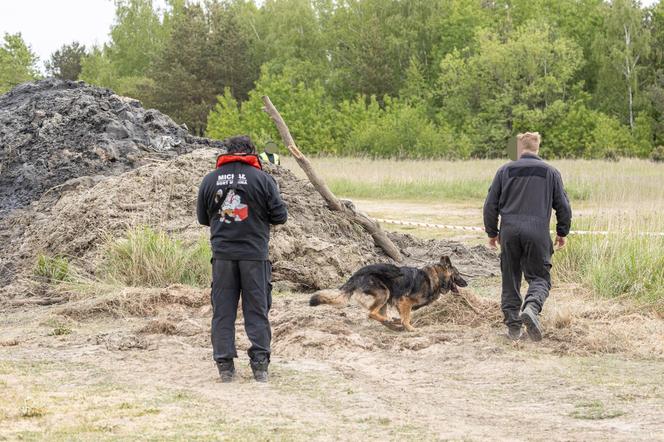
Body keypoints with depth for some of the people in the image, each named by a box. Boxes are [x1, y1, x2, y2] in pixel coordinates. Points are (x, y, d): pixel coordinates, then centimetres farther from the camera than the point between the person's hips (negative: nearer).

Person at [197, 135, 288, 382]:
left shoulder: (210, 179, 3)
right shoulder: (262, 179, -5)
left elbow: (202, 218, 12)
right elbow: (280, 216, -2)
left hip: (222, 254, 2)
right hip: (255, 254, -2)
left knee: (223, 311, 7)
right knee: (257, 311, 6)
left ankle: (225, 366, 6)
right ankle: (260, 366, 4)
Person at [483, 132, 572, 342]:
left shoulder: (505, 171, 7)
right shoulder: (551, 172, 7)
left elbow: (491, 205, 8)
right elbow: (563, 206, 9)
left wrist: (492, 232, 19)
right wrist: (562, 232, 21)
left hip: (509, 231, 1)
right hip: (538, 231, -1)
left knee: (510, 279, 11)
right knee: (539, 277, 3)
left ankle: (513, 324, 10)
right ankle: (531, 307, -25)